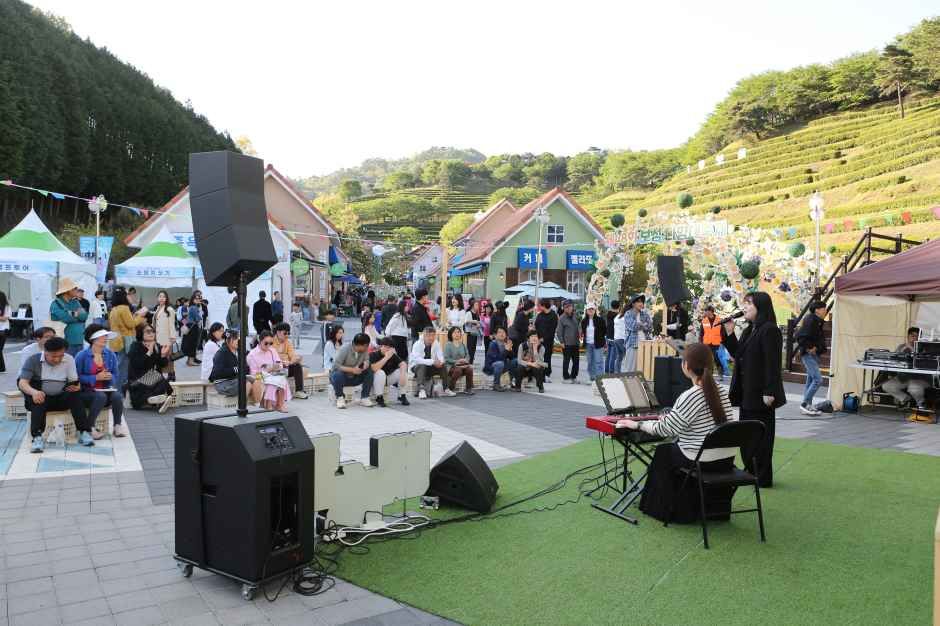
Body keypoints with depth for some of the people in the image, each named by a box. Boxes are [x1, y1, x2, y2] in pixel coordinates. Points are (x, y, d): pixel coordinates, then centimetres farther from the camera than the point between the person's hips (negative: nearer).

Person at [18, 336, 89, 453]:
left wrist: (76, 387, -24)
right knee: (37, 402, -35)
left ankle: (84, 432, -31)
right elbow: (22, 383, -15)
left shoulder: (69, 359, 2)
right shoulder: (33, 360, -6)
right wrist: (34, 392, -38)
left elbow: (74, 382, 3)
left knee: (75, 396, -28)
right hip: (40, 397, -2)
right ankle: (37, 438, -44)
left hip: (61, 398, 2)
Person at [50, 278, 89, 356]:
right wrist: (78, 315, -2)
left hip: (79, 342, 6)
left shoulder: (76, 302, 16)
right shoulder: (56, 304, -4)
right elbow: (65, 317, -18)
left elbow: (84, 316, 2)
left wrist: (73, 314, -11)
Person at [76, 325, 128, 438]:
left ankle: (118, 426, -14)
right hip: (87, 391, -3)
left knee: (117, 395, -28)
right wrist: (96, 377, -18)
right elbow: (77, 377, -11)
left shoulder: (111, 355, 6)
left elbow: (115, 374, 13)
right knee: (101, 396, -35)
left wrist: (110, 377, -10)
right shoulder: (82, 356, -7)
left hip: (106, 390, 3)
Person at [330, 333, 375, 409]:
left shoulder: (365, 350, -9)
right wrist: (352, 369, -37)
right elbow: (335, 365, -29)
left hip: (354, 378, 5)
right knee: (338, 375, -39)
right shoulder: (345, 349, -24)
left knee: (370, 371, -17)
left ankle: (364, 398, -7)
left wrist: (365, 364, -30)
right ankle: (340, 397, -12)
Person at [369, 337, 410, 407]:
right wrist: (386, 357, -37)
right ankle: (379, 397, -17)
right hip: (375, 380, -4)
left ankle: (402, 396, -2)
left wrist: (402, 375, -38)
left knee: (403, 371, -16)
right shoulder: (374, 355, -19)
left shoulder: (393, 355, -7)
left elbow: (403, 364, -18)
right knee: (380, 373, -35)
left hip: (388, 378, 4)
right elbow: (374, 368, -36)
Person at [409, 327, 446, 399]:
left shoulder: (436, 344, -6)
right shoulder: (417, 344, -19)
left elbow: (440, 357, -7)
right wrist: (432, 361, -40)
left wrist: (439, 362, -34)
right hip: (417, 366, -4)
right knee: (422, 366, -36)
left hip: (430, 366, 4)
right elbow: (416, 359, -32)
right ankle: (421, 390, -44)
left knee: (442, 366, -20)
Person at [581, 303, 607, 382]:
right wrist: (582, 334, 4)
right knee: (590, 362, 10)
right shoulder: (584, 321, 8)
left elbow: (605, 331, 2)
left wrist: (599, 337, -3)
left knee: (598, 361, -6)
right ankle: (592, 378, 19)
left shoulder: (600, 320, -4)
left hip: (597, 344, -4)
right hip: (588, 344, 4)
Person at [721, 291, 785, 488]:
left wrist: (769, 392, -23)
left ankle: (763, 478, 12)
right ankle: (750, 472, 27)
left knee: (761, 435, 1)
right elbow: (738, 355, 15)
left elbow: (772, 363, -19)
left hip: (761, 394, -9)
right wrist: (729, 333, 4)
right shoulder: (749, 331, 14)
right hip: (746, 391, 9)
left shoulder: (769, 330, -15)